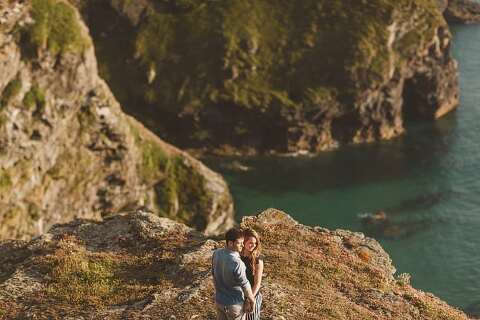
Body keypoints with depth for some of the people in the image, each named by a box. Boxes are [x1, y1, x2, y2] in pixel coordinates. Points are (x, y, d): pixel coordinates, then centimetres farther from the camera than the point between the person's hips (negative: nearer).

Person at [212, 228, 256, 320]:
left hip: (219, 300, 6)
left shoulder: (216, 253, -11)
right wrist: (252, 301, -4)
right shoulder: (237, 263, -33)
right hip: (235, 304, -6)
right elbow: (245, 286, -21)